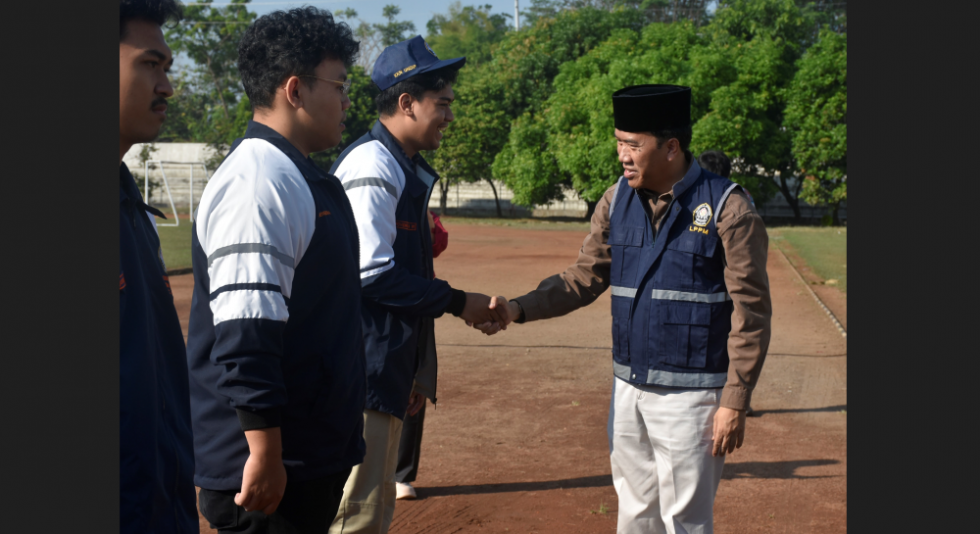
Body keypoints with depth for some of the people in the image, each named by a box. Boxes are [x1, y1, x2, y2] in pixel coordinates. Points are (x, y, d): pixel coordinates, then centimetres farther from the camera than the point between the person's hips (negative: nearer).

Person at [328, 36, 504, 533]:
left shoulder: (409, 170, 16)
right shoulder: (373, 165, -14)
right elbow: (372, 273, -21)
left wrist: (412, 373, 20)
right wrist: (457, 302, -12)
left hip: (390, 370, 10)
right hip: (364, 375, -10)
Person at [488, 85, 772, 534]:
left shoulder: (727, 209, -12)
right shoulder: (617, 201, 5)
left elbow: (751, 313, -11)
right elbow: (585, 278, 7)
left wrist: (735, 401, -13)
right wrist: (519, 309, -8)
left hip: (691, 394, -5)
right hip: (628, 389, 6)